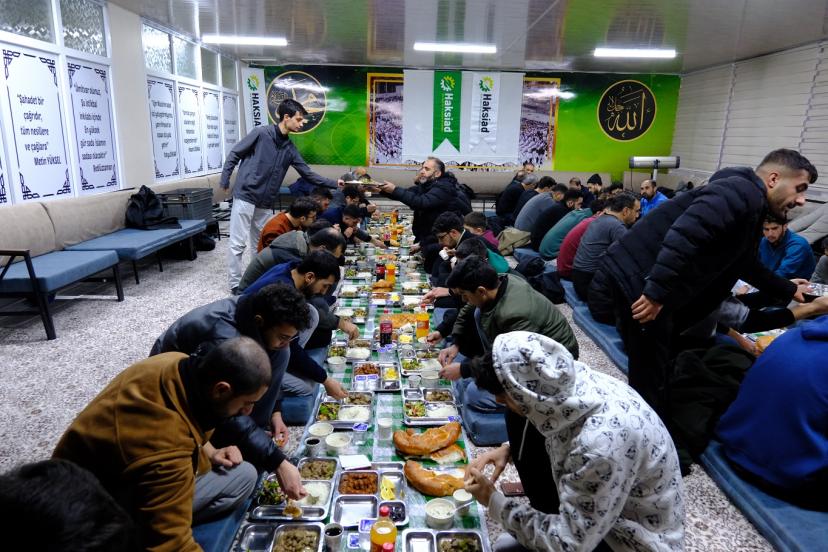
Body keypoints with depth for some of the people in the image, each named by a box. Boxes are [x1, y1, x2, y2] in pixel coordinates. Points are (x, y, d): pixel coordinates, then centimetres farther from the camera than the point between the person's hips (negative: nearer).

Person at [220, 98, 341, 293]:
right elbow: (234, 155, -3)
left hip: (266, 203, 6)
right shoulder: (261, 133, -7)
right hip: (245, 196, -6)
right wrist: (224, 181, -6)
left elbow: (308, 174, 10)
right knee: (238, 243, -2)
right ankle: (235, 284, 9)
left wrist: (334, 184, 3)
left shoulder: (290, 148, 10)